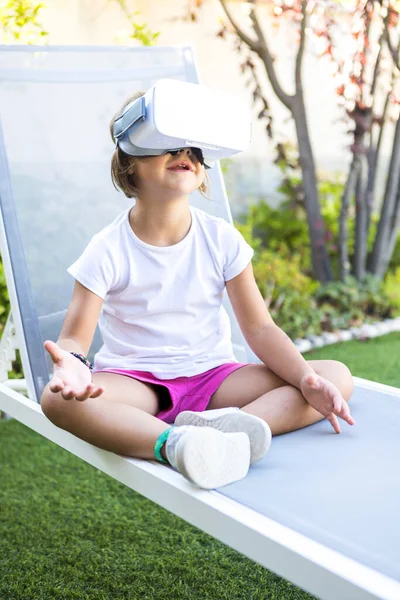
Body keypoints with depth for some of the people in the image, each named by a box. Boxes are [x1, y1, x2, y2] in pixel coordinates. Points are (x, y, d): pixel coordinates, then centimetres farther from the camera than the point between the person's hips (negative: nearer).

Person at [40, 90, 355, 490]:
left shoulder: (222, 239, -2)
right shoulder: (109, 250, -8)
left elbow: (259, 327, -2)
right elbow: (74, 338, -12)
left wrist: (306, 379, -19)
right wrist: (71, 364, -37)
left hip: (212, 376, 3)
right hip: (136, 380, -2)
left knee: (338, 376, -16)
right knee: (58, 399, -33)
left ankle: (214, 429, -39)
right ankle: (174, 444, -49)